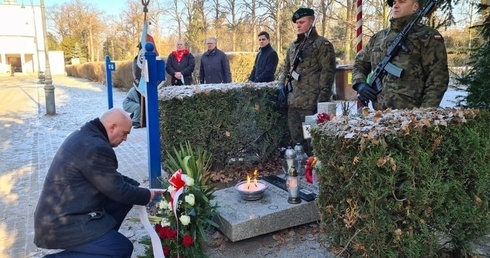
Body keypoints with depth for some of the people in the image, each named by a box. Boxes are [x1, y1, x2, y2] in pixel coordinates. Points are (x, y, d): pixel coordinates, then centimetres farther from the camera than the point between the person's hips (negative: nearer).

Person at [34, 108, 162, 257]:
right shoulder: (96, 148, -26)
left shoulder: (85, 135, 6)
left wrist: (137, 187, 9)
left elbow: (112, 177, 17)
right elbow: (119, 191, -18)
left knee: (126, 196, 8)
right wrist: (148, 195, -2)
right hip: (61, 225, -10)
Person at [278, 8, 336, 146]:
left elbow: (328, 72, -12)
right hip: (293, 101, 7)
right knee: (295, 138, 13)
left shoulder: (322, 44, -5)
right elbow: (286, 66, 26)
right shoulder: (293, 45, 18)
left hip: (311, 103, -7)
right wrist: (282, 85, 11)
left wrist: (322, 99, -18)